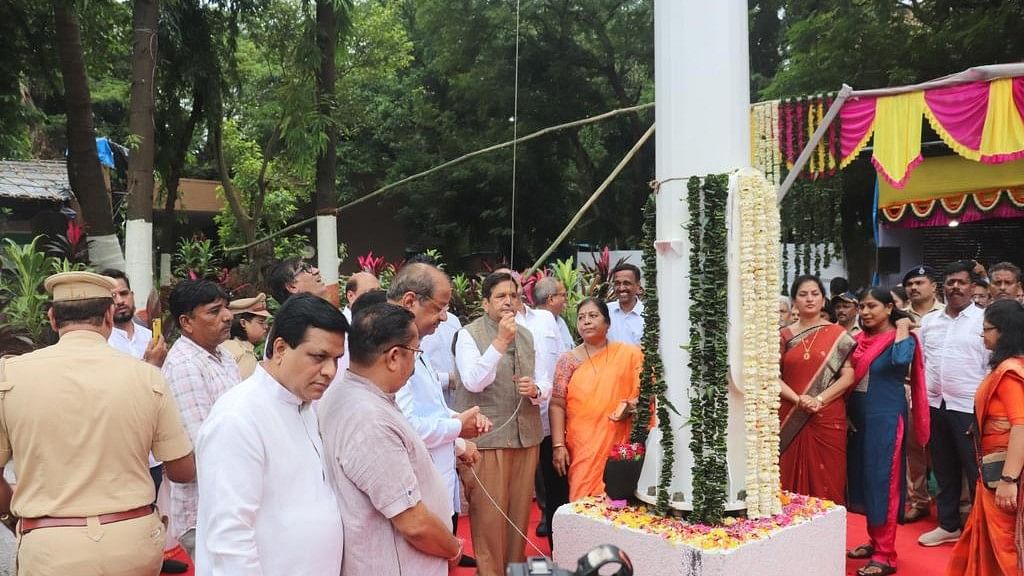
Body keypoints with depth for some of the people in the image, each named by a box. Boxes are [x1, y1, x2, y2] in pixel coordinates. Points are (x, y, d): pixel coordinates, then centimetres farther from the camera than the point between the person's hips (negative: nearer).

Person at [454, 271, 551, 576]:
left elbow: (546, 384, 15)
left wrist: (535, 390, -8)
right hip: (486, 437, -5)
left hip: (526, 435, 5)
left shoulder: (526, 335, 13)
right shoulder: (468, 334, -4)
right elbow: (473, 382, -18)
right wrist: (501, 341, -23)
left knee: (520, 511, 13)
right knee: (489, 514, 0)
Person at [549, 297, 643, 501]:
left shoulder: (629, 354, 4)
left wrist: (631, 407, -15)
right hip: (581, 449, 1)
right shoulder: (568, 360, 7)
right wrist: (558, 445, -6)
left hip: (618, 445, 0)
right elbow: (557, 405, 3)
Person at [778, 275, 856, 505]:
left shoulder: (837, 334, 3)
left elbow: (848, 376, -2)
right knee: (793, 478, 5)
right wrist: (797, 399, -15)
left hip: (829, 418, -1)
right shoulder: (784, 336, 6)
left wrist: (819, 400, -14)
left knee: (828, 479, 1)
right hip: (791, 419, 1)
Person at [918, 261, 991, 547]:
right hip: (935, 405, 5)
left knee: (976, 472, 2)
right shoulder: (929, 321, 9)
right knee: (944, 469, 14)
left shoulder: (984, 320, -5)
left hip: (969, 408, -5)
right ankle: (948, 525, 27)